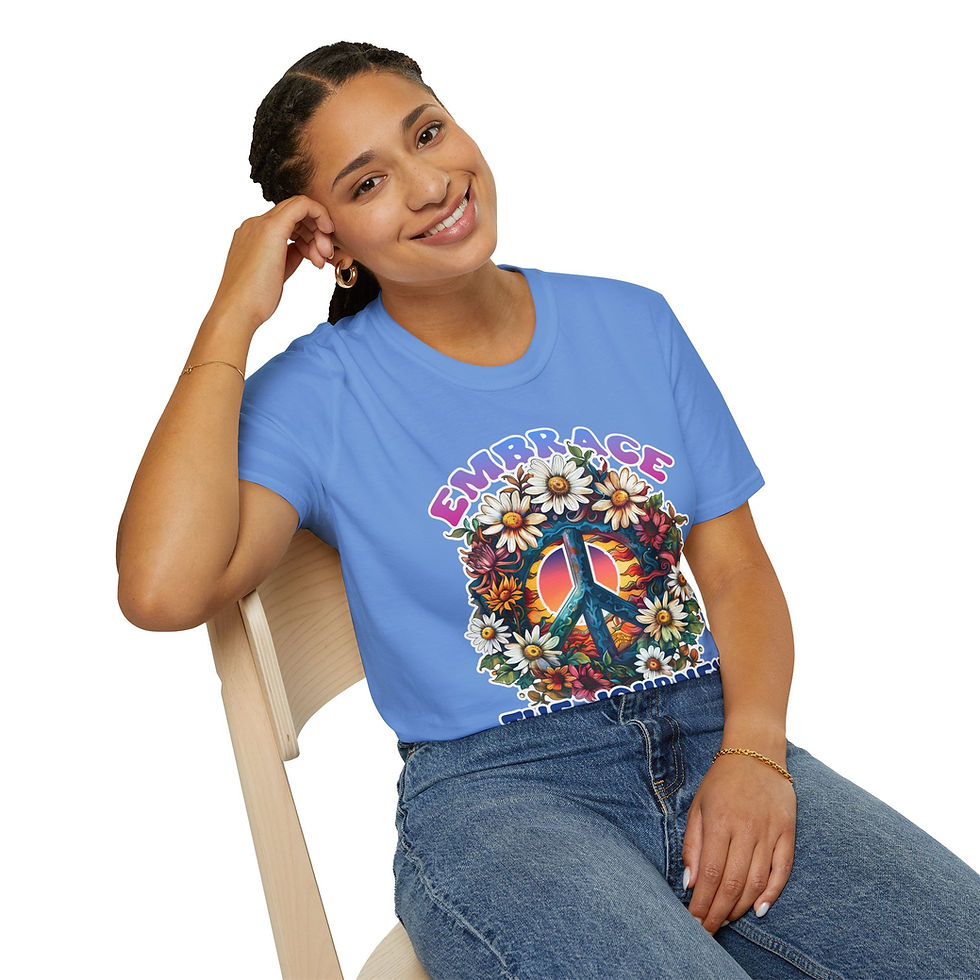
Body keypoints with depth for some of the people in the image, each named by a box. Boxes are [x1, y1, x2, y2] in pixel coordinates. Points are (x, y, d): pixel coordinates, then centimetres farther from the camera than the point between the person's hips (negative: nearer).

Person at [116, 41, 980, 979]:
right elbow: (163, 590, -19)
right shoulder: (315, 394, -1)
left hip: (710, 735, 4)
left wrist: (753, 750, -9)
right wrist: (233, 314, -11)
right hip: (491, 790, -3)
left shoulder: (632, 322, 11)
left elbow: (736, 565, 10)